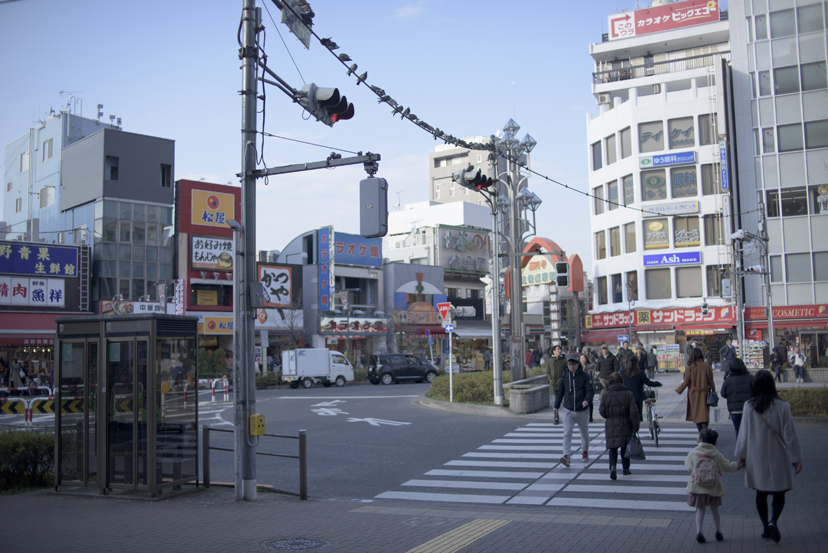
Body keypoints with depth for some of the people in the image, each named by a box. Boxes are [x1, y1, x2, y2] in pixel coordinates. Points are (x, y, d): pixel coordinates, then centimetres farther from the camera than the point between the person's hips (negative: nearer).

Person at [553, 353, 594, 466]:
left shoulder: (584, 376, -5)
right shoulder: (565, 377, 2)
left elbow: (590, 390, -9)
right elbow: (560, 392, 12)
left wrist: (587, 400, -29)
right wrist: (556, 406, 12)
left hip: (582, 410, -1)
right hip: (568, 410, 1)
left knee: (584, 432, 17)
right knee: (567, 434, -12)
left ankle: (585, 451, 39)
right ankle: (566, 456, -18)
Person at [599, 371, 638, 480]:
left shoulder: (605, 394, -3)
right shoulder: (628, 394, -2)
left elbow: (602, 411, -3)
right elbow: (633, 412, -8)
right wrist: (636, 426, -1)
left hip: (611, 426, -1)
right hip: (625, 426, 1)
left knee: (613, 449, 4)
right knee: (625, 448, 18)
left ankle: (612, 467, -18)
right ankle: (626, 468, 26)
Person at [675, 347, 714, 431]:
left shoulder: (690, 368, -13)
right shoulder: (707, 366, -6)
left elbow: (686, 382, -8)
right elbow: (711, 382, 0)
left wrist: (678, 390, 7)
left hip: (694, 394, -2)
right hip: (705, 394, 2)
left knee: (696, 414, 10)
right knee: (704, 413, 5)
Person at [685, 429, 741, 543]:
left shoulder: (692, 453, -7)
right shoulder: (717, 455, -3)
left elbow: (689, 467, 1)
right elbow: (728, 466, 3)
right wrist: (738, 465, 22)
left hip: (697, 488, -1)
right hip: (713, 489, 1)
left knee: (700, 510, 8)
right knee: (714, 509, 18)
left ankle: (699, 532, -3)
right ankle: (718, 532, 25)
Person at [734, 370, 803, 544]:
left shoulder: (749, 406, -7)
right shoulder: (782, 407, -12)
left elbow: (744, 433, -1)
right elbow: (790, 435, -8)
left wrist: (742, 455, 10)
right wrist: (796, 458, 1)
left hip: (757, 458, 2)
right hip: (778, 458, -2)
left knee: (761, 493, 15)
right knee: (779, 492, 9)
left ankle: (766, 527, 18)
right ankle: (773, 521, -13)